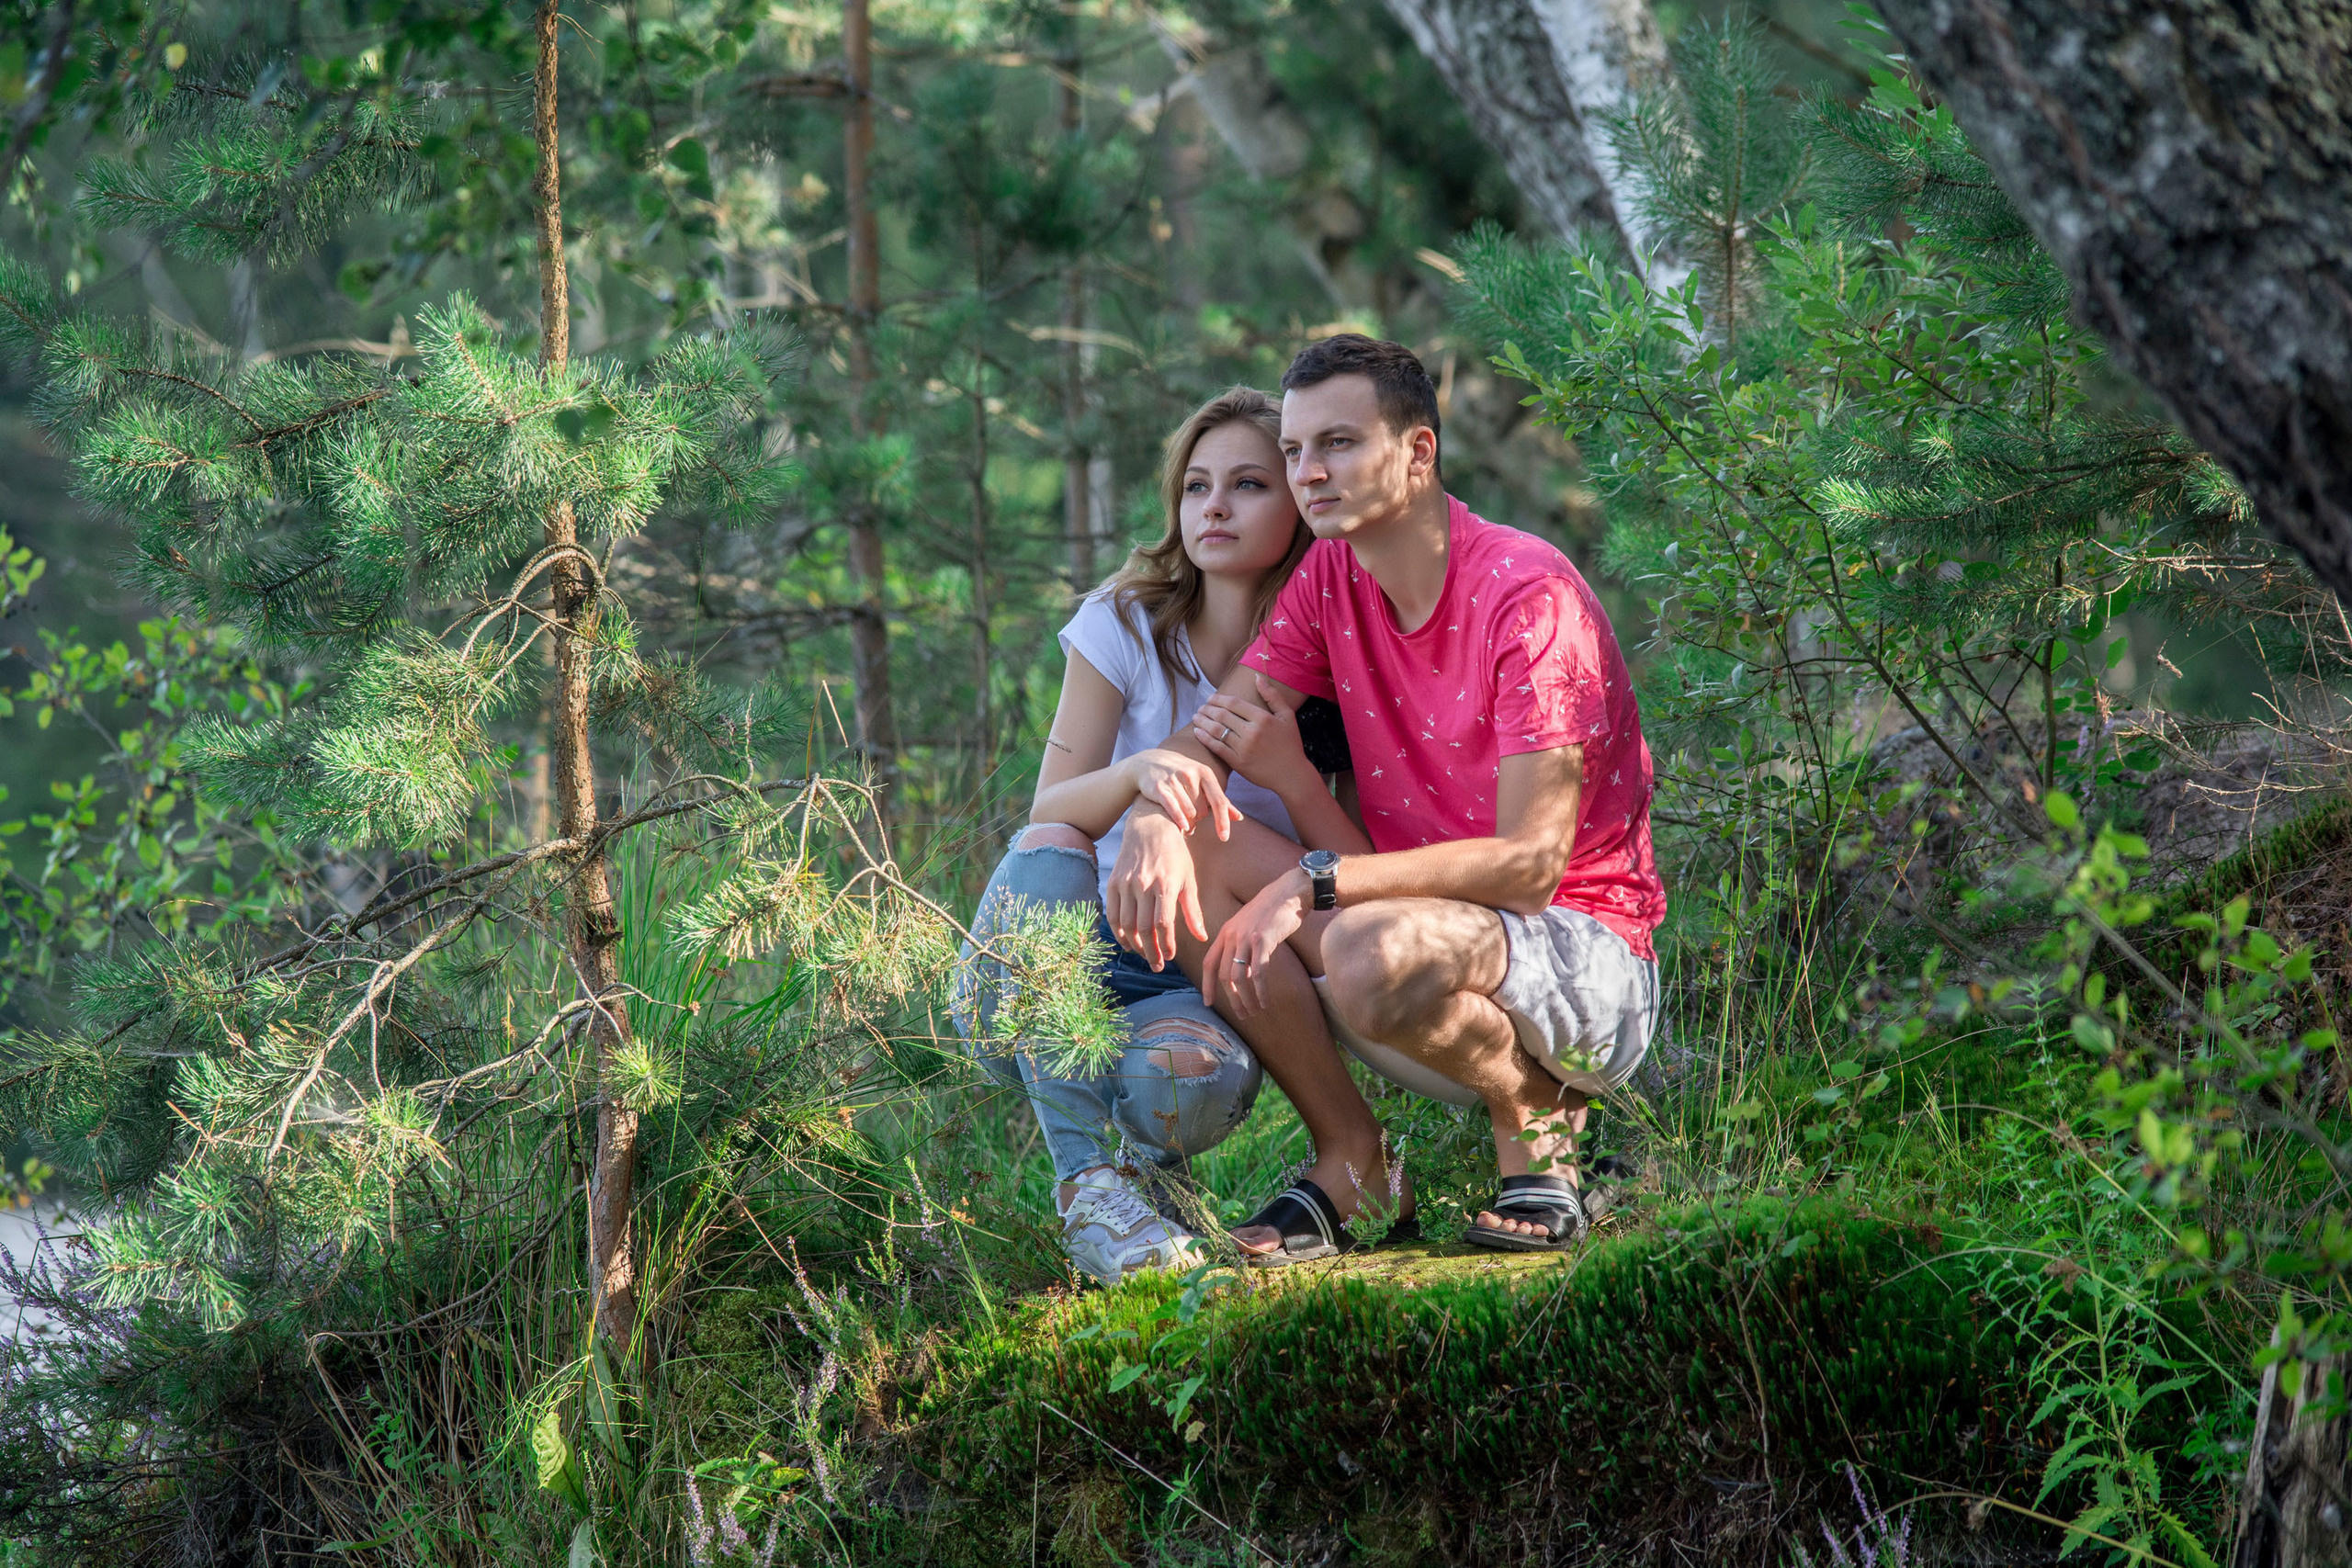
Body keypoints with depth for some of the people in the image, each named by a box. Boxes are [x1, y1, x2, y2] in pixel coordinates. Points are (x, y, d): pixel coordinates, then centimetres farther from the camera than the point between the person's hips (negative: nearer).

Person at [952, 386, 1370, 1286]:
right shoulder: (1128, 624, -2)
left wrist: (1292, 773, -23)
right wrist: (1139, 770, -33)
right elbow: (1048, 814, -11)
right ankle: (1087, 1179, -31)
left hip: (1209, 984, 0)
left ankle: (1147, 1149, 3)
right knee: (1045, 860, -33)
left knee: (1187, 1072, -37)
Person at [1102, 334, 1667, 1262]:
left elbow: (1529, 864, -23)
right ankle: (1348, 1156, -5)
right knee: (1183, 854, -12)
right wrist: (1155, 825, -28)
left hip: (1583, 956, -7)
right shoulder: (1328, 578, 3)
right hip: (1430, 921, 7)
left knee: (1374, 952, -38)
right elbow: (1206, 742, -3)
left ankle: (1536, 1118, -5)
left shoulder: (1526, 594, -19)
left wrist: (1313, 885, -29)